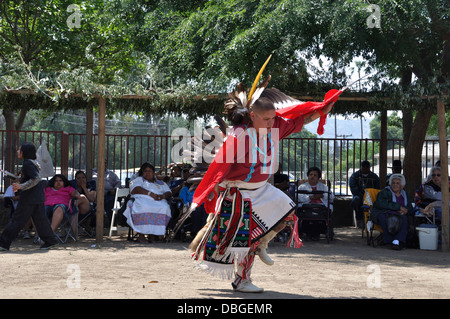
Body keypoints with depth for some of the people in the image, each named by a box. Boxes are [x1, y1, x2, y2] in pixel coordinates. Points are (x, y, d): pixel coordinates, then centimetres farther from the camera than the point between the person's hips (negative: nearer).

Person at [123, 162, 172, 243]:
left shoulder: (161, 183, 34)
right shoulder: (138, 180, 25)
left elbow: (169, 193, 20)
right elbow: (136, 189, 3)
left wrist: (163, 196, -6)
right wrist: (150, 193, -11)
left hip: (159, 201, 2)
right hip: (142, 200, -2)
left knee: (165, 208, -34)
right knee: (143, 208, -40)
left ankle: (153, 236, -33)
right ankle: (141, 235, -38)